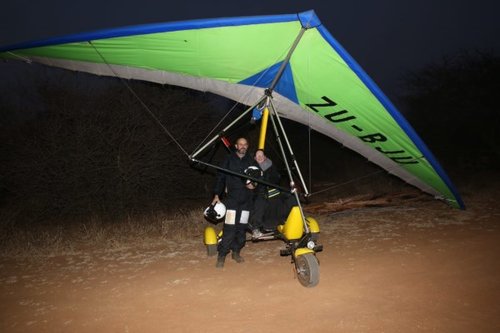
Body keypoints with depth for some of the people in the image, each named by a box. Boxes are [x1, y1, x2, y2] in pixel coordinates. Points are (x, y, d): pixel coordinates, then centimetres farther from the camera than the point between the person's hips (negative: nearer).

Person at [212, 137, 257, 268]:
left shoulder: (251, 162, 11)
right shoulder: (229, 160, 4)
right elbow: (220, 177, 3)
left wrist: (254, 185, -3)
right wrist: (216, 195, -4)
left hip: (246, 200, 3)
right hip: (231, 198, -3)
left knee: (242, 227, 5)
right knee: (229, 228, -10)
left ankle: (236, 251, 19)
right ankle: (221, 255, -4)